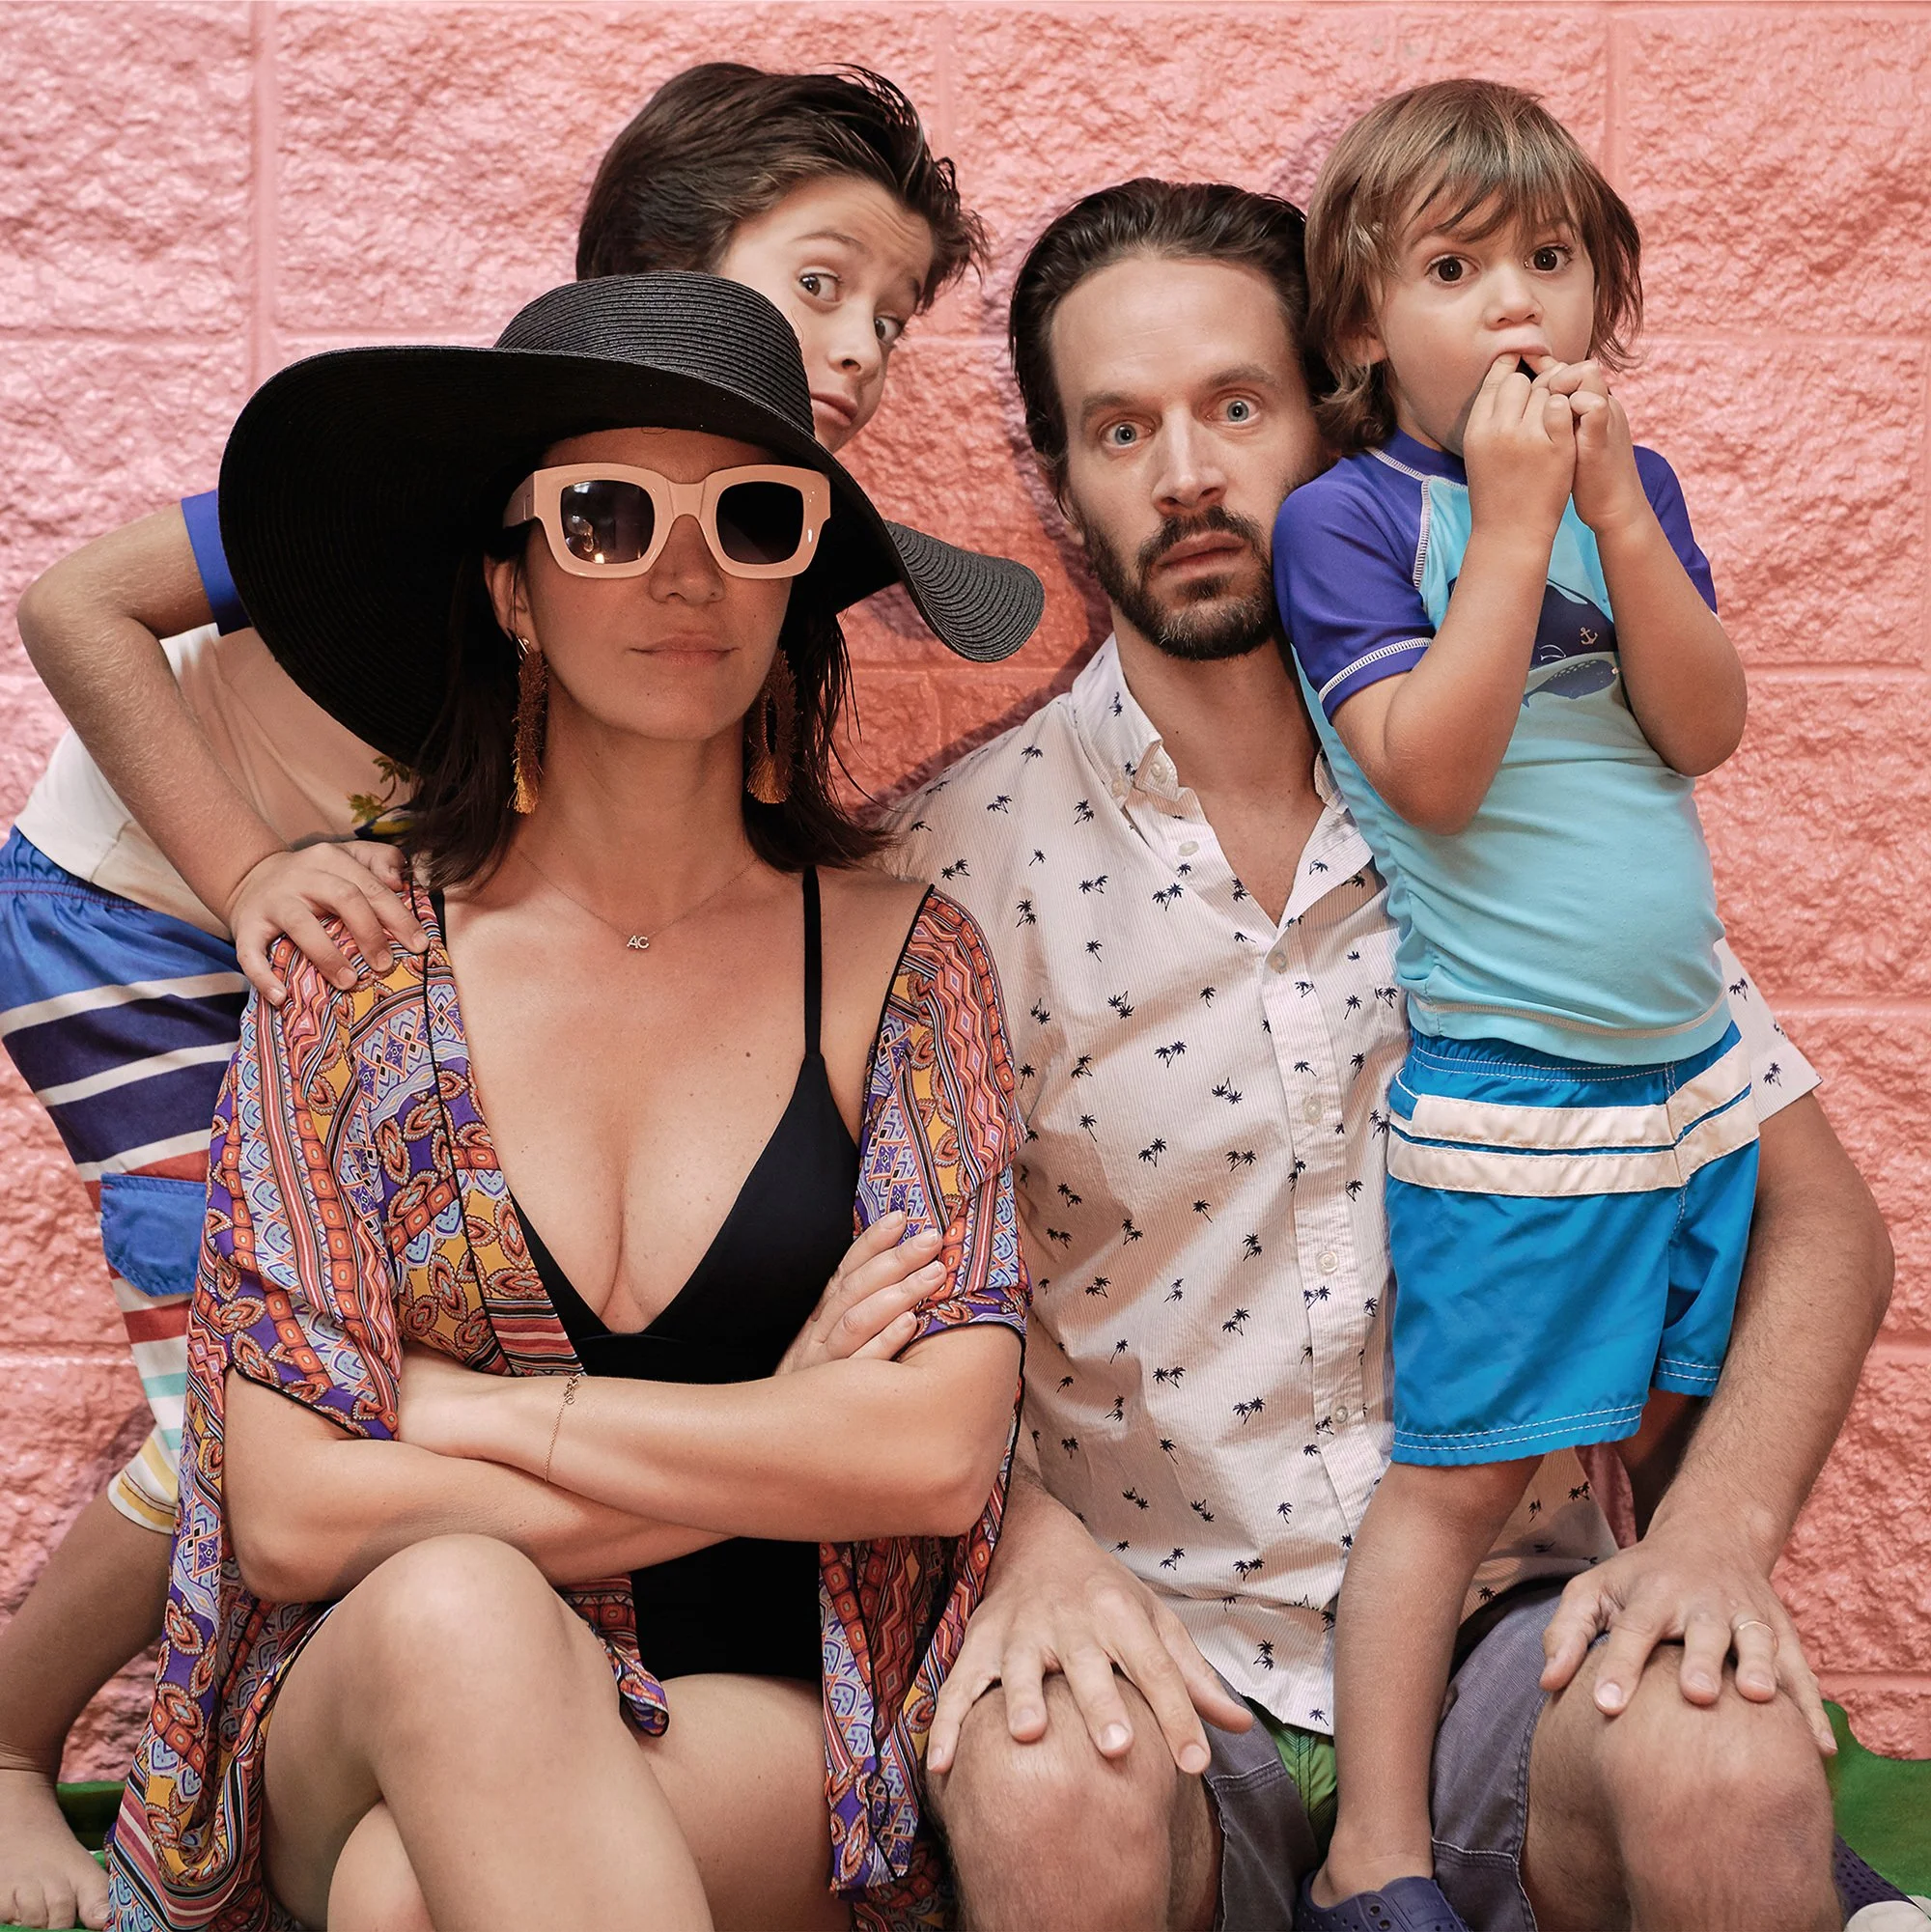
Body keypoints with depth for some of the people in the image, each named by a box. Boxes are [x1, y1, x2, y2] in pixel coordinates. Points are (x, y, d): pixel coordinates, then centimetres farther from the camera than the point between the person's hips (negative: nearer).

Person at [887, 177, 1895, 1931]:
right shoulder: (968, 849, -3)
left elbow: (1820, 1219, 4)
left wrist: (1716, 1525, -13)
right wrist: (1023, 1547, -24)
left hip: (1509, 1614, 2)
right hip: (1160, 1644, -1)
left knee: (1730, 1769, -30)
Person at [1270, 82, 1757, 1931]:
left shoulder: (1630, 486, 9)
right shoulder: (1347, 516, -7)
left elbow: (1705, 728, -4)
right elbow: (1431, 769, -19)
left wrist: (1615, 501, -14)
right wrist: (1516, 520, -19)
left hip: (1693, 1062, 6)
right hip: (1505, 1083, -6)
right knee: (1461, 1468, -3)